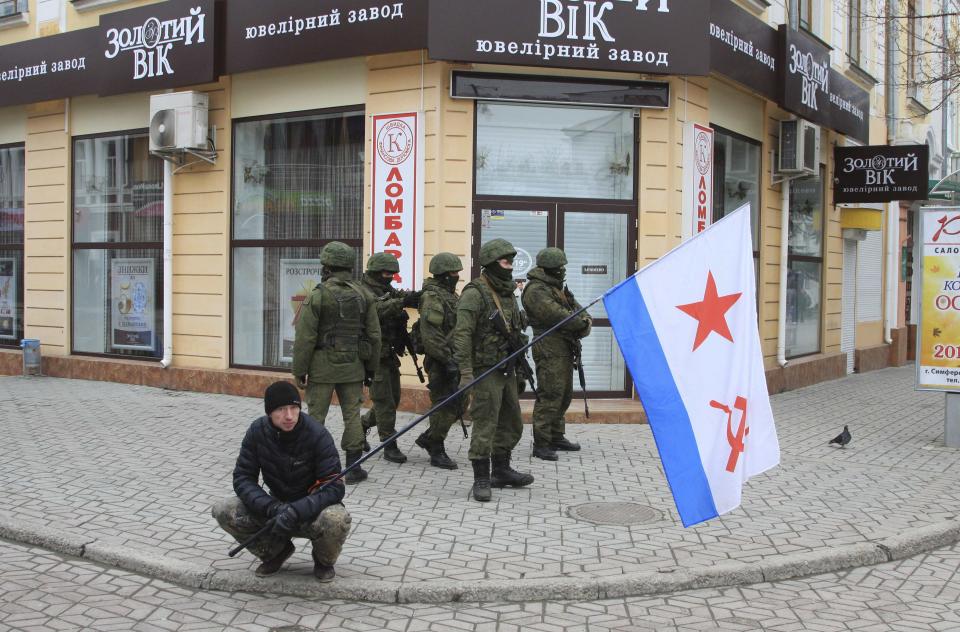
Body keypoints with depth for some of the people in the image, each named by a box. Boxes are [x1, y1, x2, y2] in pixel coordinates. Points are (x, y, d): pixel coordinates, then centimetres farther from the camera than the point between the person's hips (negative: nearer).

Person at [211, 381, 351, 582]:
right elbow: (242, 477, -10)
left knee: (337, 520, -38)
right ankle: (276, 550, 7)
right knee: (223, 511, -18)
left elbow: (335, 487, -24)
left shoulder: (318, 435, -22)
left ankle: (324, 561, 0)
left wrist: (296, 511, -38)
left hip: (311, 510, -3)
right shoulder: (257, 431, -11)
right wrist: (272, 507, -29)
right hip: (276, 506, 4)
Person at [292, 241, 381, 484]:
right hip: (352, 366, 3)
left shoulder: (318, 295, -10)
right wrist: (370, 368, 14)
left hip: (322, 366, -3)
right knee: (352, 414, 8)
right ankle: (353, 467, 9)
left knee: (316, 416, 5)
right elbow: (374, 335, 5)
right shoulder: (363, 295, 2)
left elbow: (305, 338, -11)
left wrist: (299, 371, -3)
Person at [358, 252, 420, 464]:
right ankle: (389, 445, 0)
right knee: (384, 401, -6)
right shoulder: (364, 293, -12)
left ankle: (361, 425, 33)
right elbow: (378, 309, -30)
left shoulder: (390, 291, 16)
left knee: (393, 399, 15)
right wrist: (401, 302, -42)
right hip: (375, 356, -8)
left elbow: (405, 295, 3)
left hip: (390, 355, 8)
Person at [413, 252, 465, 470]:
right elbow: (430, 334, -23)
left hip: (454, 359, 10)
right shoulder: (432, 296, -14)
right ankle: (437, 452, 7)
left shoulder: (450, 295, 17)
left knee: (458, 406, 13)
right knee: (444, 406, -5)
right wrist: (447, 360, -24)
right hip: (440, 362, -10)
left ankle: (428, 438, 26)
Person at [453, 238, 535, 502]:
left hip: (506, 370, 9)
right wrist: (466, 373, -25)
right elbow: (462, 335, -20)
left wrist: (521, 368, 22)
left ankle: (501, 471, 31)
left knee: (511, 424, 17)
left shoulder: (507, 293, 14)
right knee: (485, 426, -6)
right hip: (485, 370, -9)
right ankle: (481, 480, 3)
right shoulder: (475, 294, -14)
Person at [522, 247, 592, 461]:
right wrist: (582, 324, -12)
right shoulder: (536, 291, -14)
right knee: (549, 396, -11)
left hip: (565, 349, 10)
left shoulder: (558, 287, 19)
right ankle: (541, 444, -6)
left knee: (564, 395, 16)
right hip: (550, 350, -10)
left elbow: (576, 307, 17)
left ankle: (556, 437, 27)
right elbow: (556, 315, -23)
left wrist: (586, 320, -5)